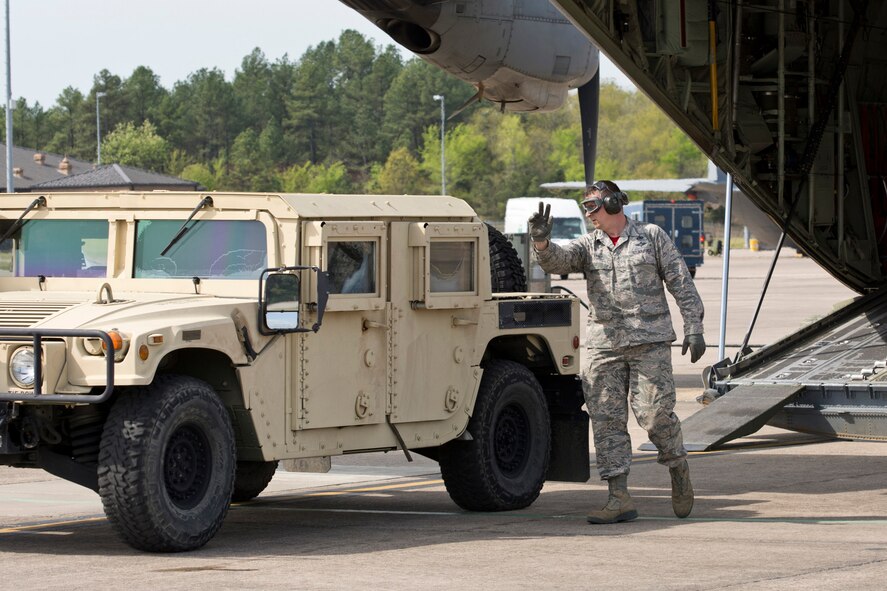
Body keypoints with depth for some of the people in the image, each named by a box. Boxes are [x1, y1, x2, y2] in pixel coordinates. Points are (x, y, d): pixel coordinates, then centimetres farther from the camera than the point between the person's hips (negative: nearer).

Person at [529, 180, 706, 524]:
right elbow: (557, 261, -6)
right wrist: (541, 242, -27)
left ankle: (678, 470, 18)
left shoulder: (652, 237, 7)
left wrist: (693, 328, -4)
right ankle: (619, 498, -1)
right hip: (603, 345, 3)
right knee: (607, 421, -3)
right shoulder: (588, 246, 13)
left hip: (649, 342, -3)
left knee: (654, 413, -9)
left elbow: (681, 284, 5)